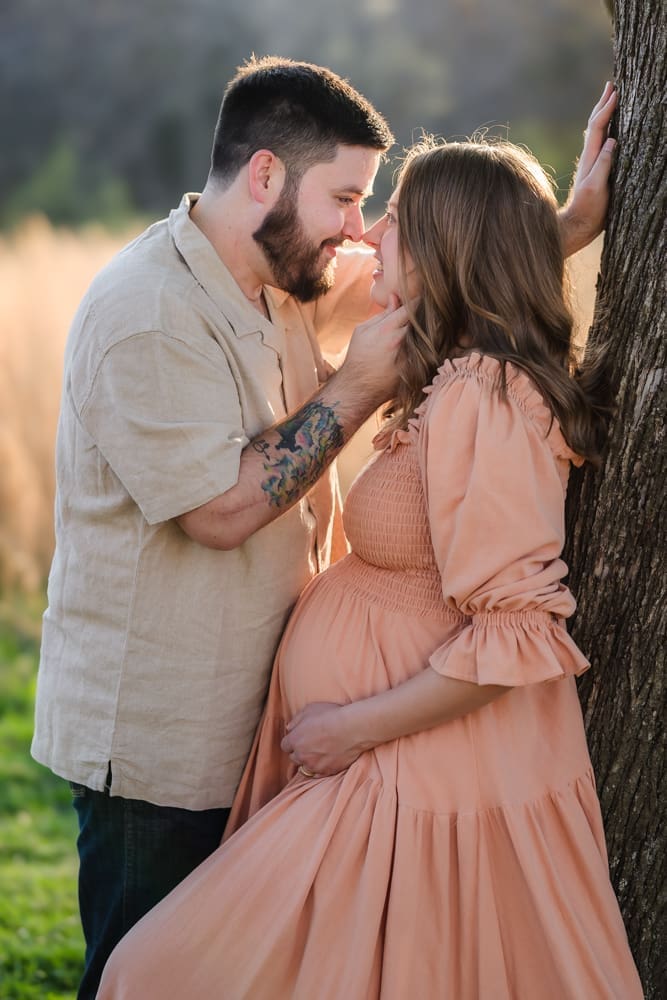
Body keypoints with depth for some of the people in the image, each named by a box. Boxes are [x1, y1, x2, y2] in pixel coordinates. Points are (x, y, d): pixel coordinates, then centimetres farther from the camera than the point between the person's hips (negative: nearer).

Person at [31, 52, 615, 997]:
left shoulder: (285, 278, 5)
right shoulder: (145, 314, -22)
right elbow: (222, 507, -27)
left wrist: (573, 223, 7)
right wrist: (359, 384, -20)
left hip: (241, 719, 8)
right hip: (152, 738, -8)